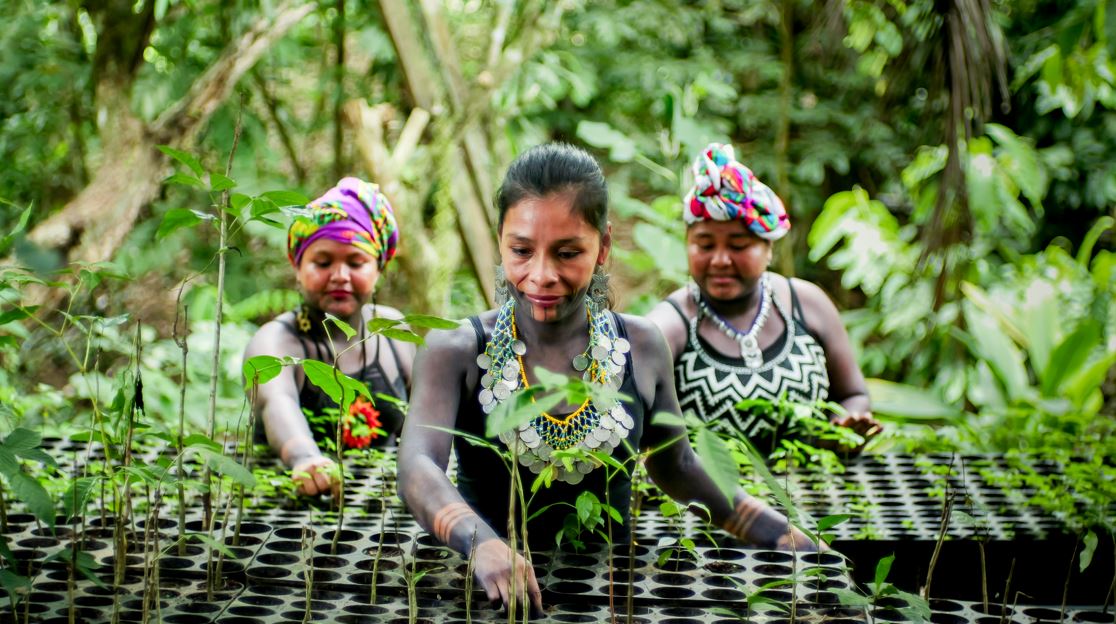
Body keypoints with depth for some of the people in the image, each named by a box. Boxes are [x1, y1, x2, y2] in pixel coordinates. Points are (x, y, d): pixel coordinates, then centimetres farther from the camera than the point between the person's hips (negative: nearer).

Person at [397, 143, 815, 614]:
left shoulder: (641, 348, 3)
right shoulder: (455, 353, -4)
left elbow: (676, 468, 18)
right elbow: (418, 468, -20)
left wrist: (797, 543, 12)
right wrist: (480, 540, -40)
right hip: (492, 595, -3)